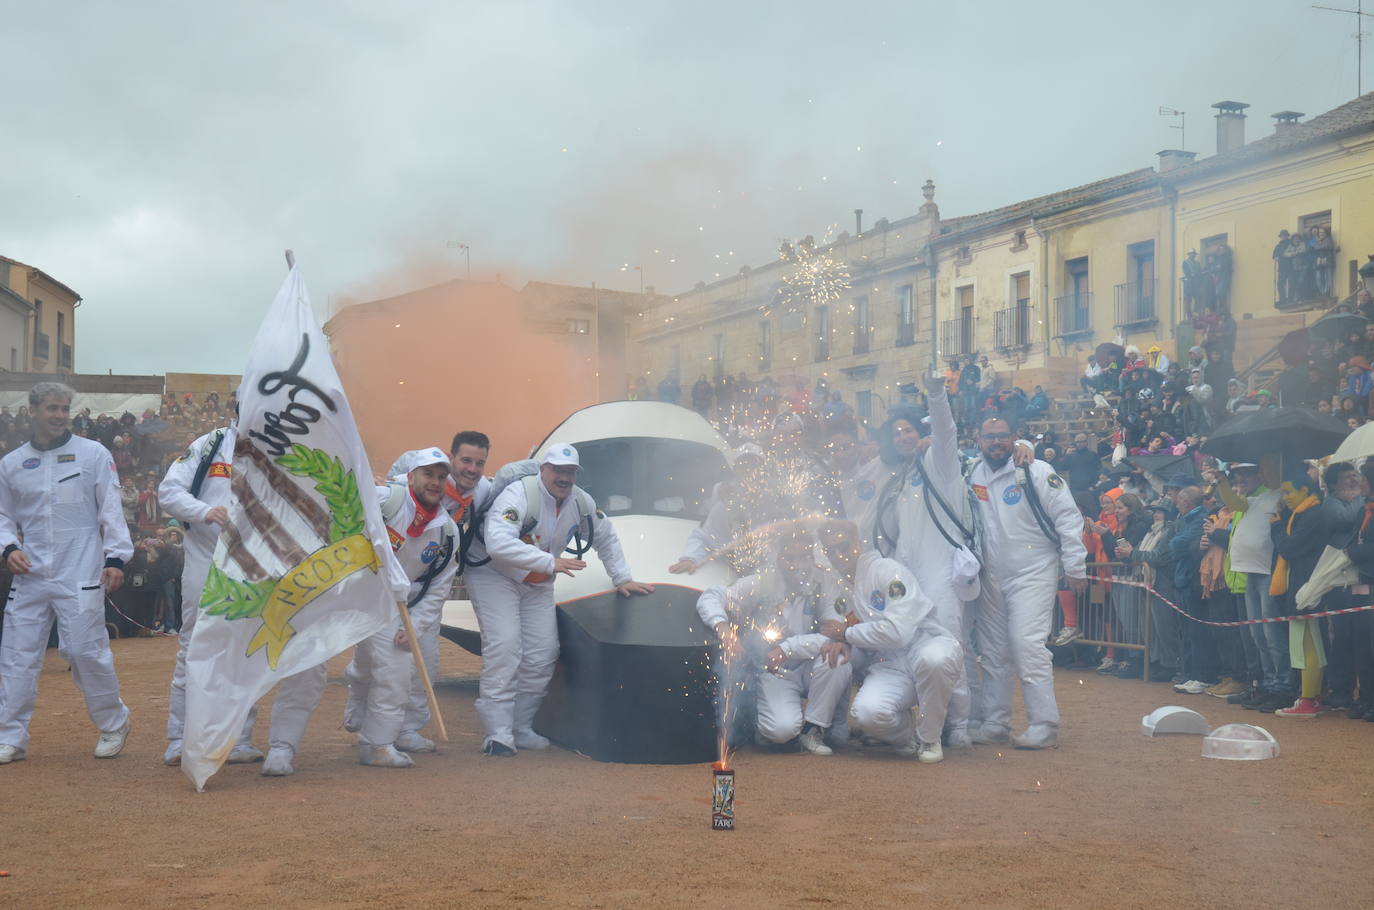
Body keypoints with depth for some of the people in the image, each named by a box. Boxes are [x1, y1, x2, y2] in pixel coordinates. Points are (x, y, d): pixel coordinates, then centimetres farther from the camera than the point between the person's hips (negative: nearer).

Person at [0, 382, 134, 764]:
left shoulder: (93, 454, 1)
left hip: (80, 575, -3)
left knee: (86, 651, -3)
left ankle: (113, 723, 17)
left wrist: (116, 558, -10)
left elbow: (111, 509, -2)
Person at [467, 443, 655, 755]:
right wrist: (550, 562, -41)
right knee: (504, 646, -21)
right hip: (494, 576, -7)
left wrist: (622, 579, 11)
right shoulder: (518, 495, -26)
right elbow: (498, 544, -40)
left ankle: (521, 728, 11)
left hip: (538, 586, 7)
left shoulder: (581, 503, -3)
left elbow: (606, 538, 15)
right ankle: (497, 734, -18)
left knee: (542, 654, -2)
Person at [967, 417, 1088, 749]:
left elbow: (1068, 517, -9)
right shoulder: (973, 476, 6)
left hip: (1033, 573, -6)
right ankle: (993, 723, 19)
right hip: (992, 578, 6)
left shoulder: (1035, 472, -10)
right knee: (993, 651, 10)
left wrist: (1075, 568, -11)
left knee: (1027, 645, -15)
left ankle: (1044, 726, -10)